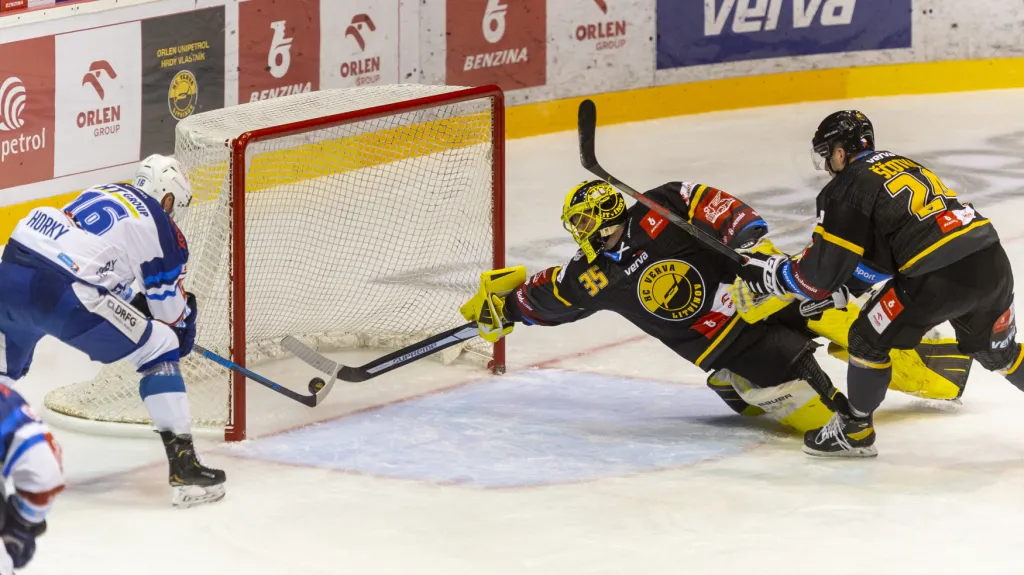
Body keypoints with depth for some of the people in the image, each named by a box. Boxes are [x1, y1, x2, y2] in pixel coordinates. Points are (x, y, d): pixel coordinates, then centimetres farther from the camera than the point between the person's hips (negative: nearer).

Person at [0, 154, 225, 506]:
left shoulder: (105, 193, 25)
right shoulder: (159, 227, 5)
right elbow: (170, 313, 13)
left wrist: (137, 303, 41)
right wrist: (185, 324, 34)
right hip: (60, 292, -7)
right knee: (160, 348, 5)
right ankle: (184, 467, -1)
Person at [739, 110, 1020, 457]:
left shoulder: (846, 189, 1)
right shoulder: (903, 164, 25)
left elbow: (822, 273, 0)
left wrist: (770, 272, 14)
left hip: (939, 278, -8)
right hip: (992, 260, 8)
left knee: (869, 340, 10)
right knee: (995, 349, 29)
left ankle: (855, 431, 21)